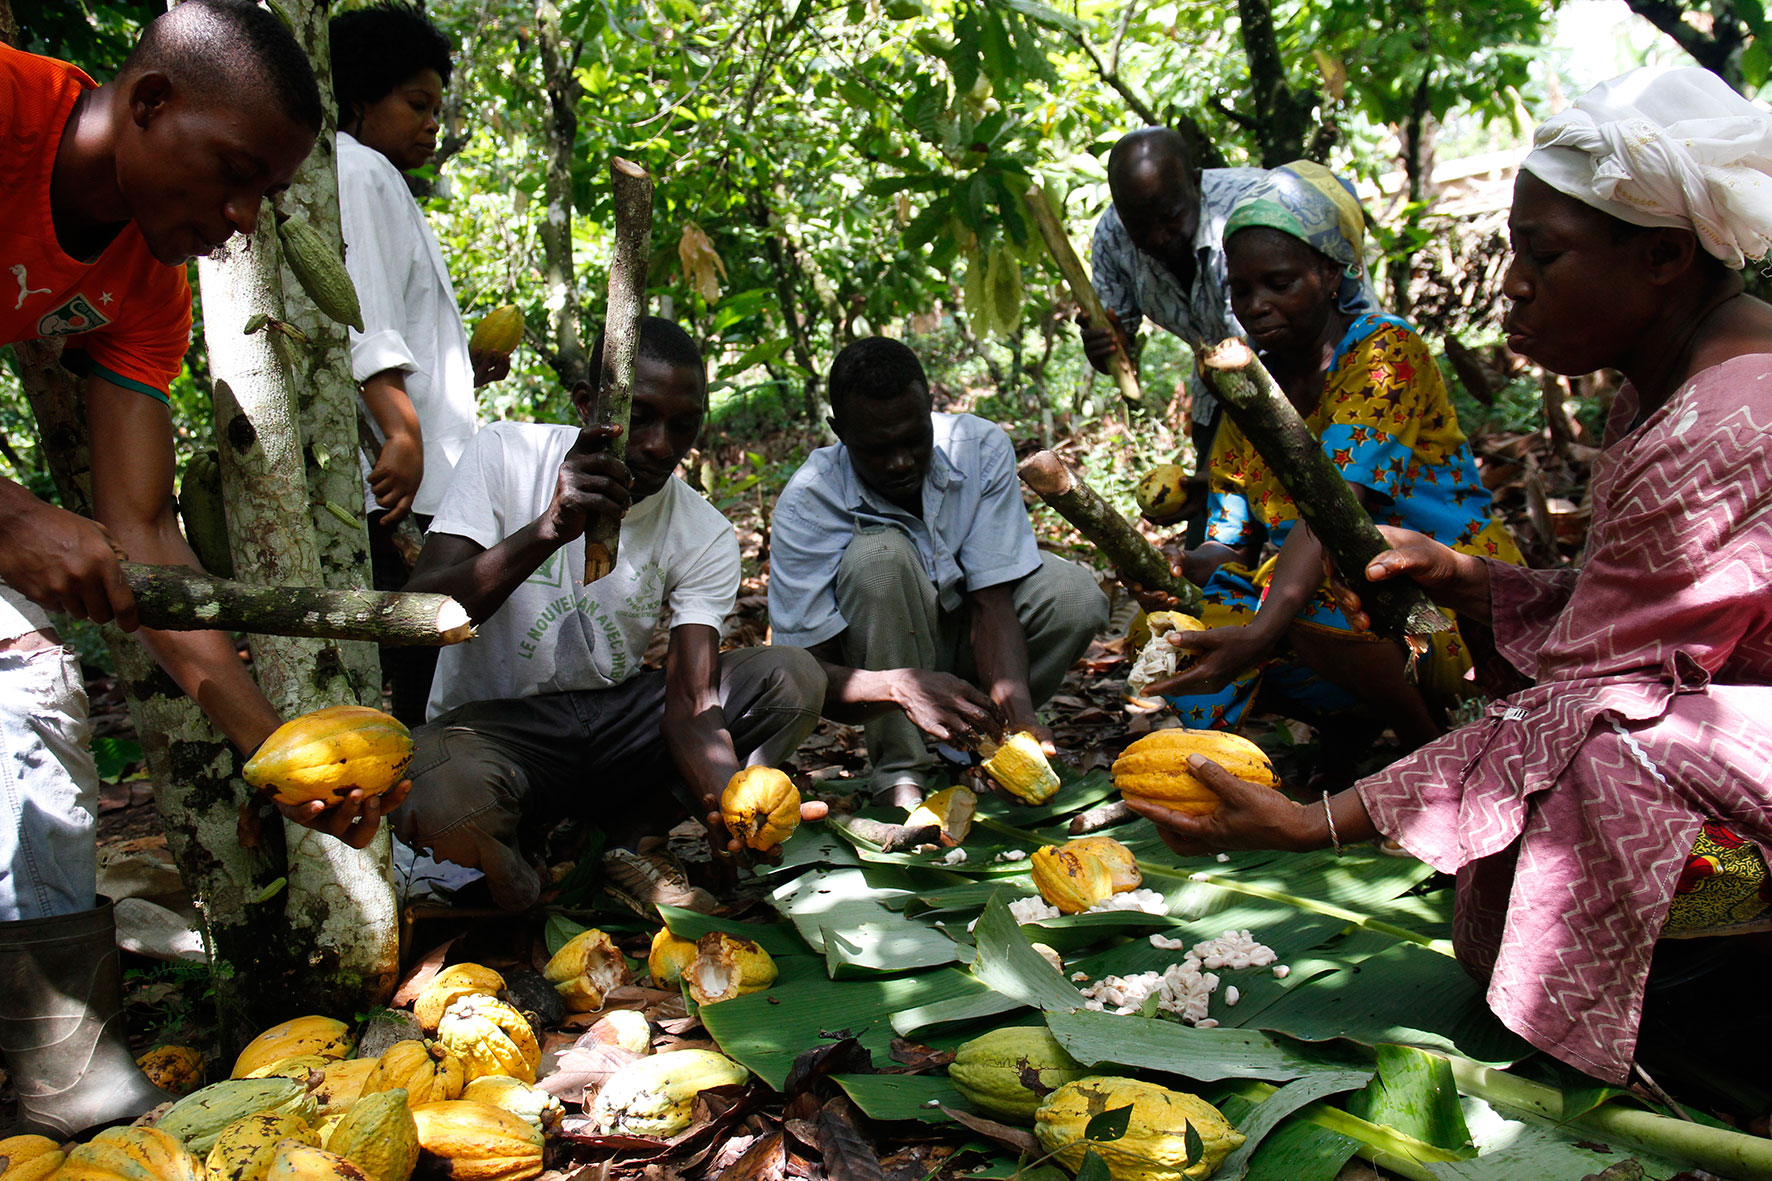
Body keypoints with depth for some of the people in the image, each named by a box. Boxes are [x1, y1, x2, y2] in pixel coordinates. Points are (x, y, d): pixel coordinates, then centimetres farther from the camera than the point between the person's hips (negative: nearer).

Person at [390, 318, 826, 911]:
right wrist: (551, 529, -38)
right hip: (492, 722, -3)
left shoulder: (707, 538, -7)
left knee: (794, 678, -15)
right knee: (437, 800, -39)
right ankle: (506, 858, -2)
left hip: (617, 717, 4)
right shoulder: (504, 455, -11)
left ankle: (623, 836, -8)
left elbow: (692, 701, -15)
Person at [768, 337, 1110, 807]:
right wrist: (902, 685, -48)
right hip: (877, 654, -3)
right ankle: (901, 774, -22)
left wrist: (1018, 712, -39)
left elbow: (993, 601, -23)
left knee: (1077, 596, -24)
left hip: (962, 640, 3)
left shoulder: (981, 448, -20)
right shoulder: (808, 502, -26)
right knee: (879, 554, -34)